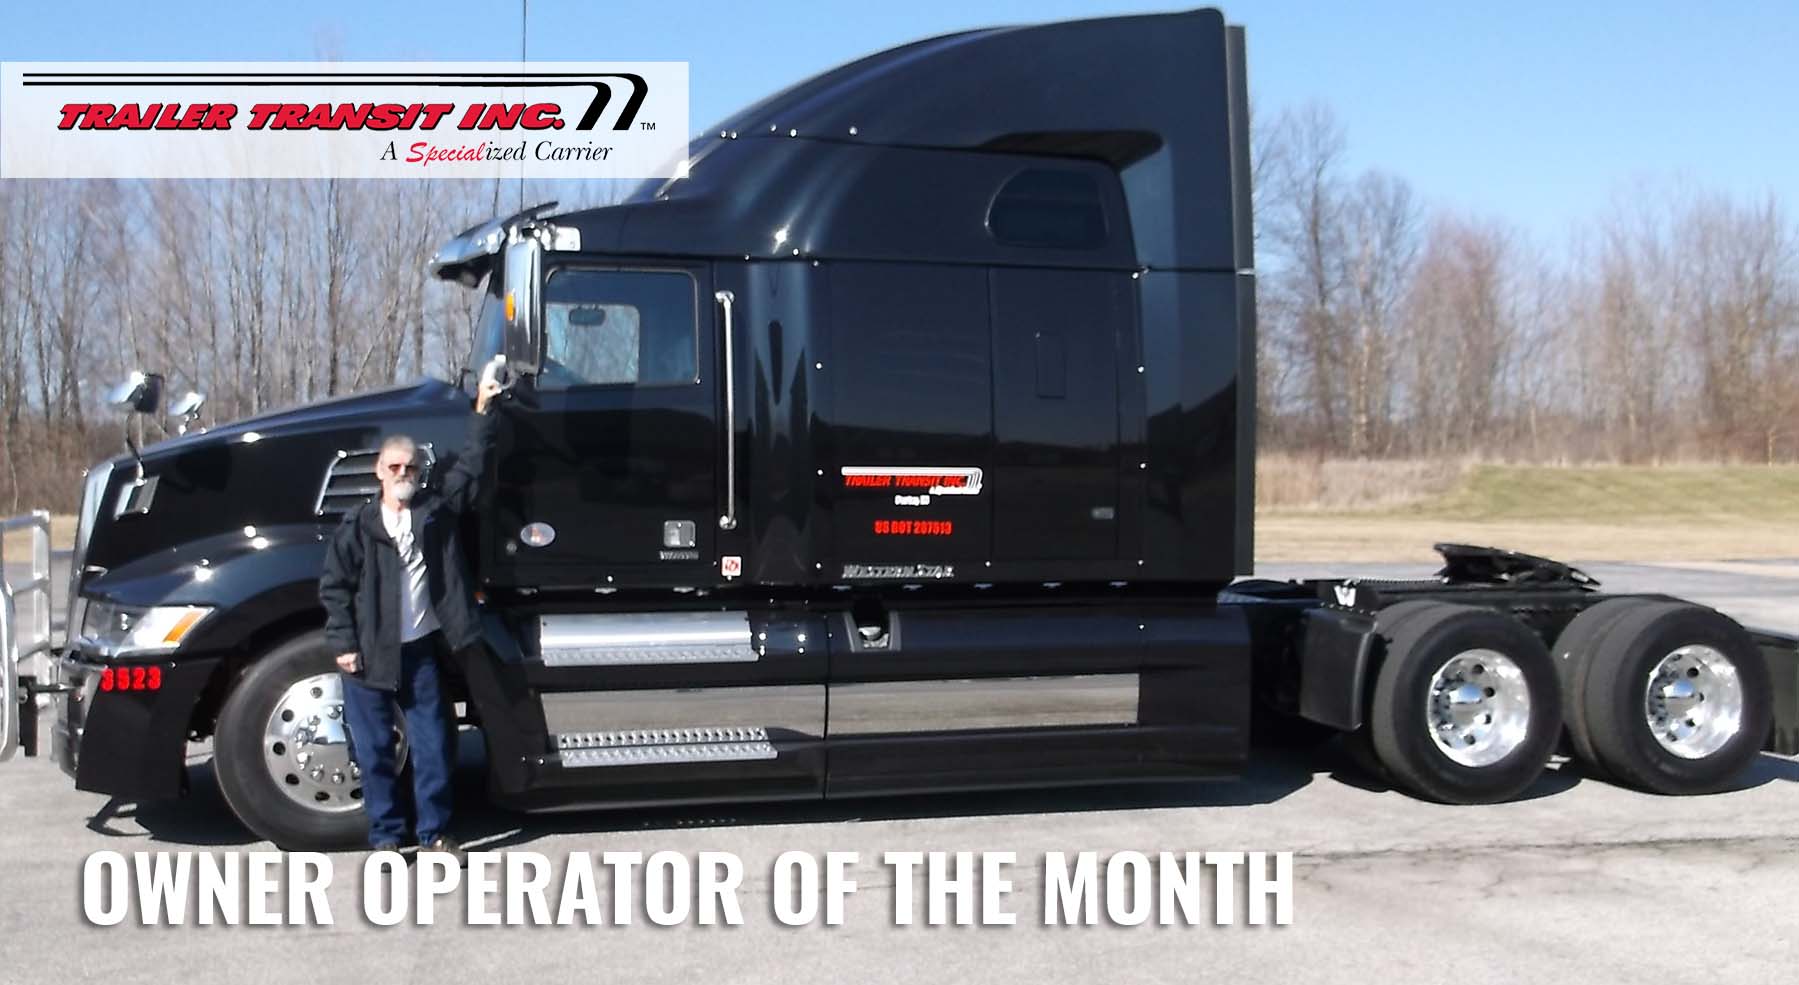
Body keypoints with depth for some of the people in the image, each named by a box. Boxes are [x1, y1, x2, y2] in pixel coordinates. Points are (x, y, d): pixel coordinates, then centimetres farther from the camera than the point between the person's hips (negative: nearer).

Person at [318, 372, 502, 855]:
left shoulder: (436, 509, 4)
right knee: (375, 749, 5)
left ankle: (435, 832, 16)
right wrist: (343, 644, -8)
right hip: (370, 654, -2)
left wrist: (483, 412, -1)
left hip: (420, 651, 2)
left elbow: (470, 467, 3)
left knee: (434, 746, 5)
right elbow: (334, 586, -3)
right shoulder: (358, 526, -4)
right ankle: (386, 837, 16)